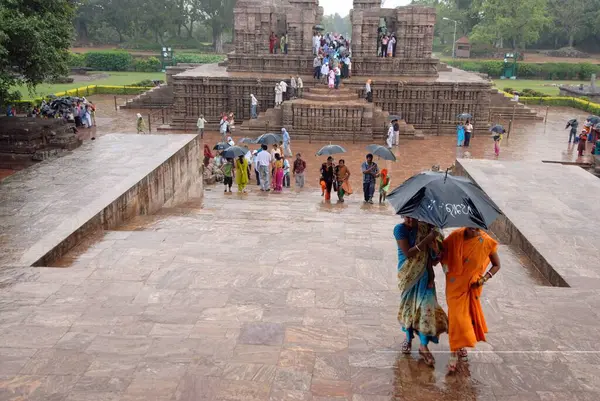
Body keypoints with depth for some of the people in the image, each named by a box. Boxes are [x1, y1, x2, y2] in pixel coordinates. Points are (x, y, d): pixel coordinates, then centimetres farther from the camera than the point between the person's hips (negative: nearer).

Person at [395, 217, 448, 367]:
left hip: (424, 273, 2)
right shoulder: (400, 229, -15)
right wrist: (427, 239, -31)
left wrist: (431, 275, -7)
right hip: (408, 274, -1)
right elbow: (408, 253, -24)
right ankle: (408, 337, 34)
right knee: (408, 305, 11)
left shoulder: (425, 228, -7)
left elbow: (430, 253, -1)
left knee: (426, 306, -4)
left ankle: (424, 346, 7)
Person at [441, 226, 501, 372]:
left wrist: (484, 279, -12)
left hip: (472, 287, 1)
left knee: (468, 315, 14)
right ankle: (454, 354, 10)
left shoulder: (487, 243, -14)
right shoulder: (456, 236, -14)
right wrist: (446, 268, -9)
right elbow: (442, 249, 3)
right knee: (457, 316, -1)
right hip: (455, 285, -1)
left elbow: (496, 265, -1)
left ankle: (460, 346, 36)